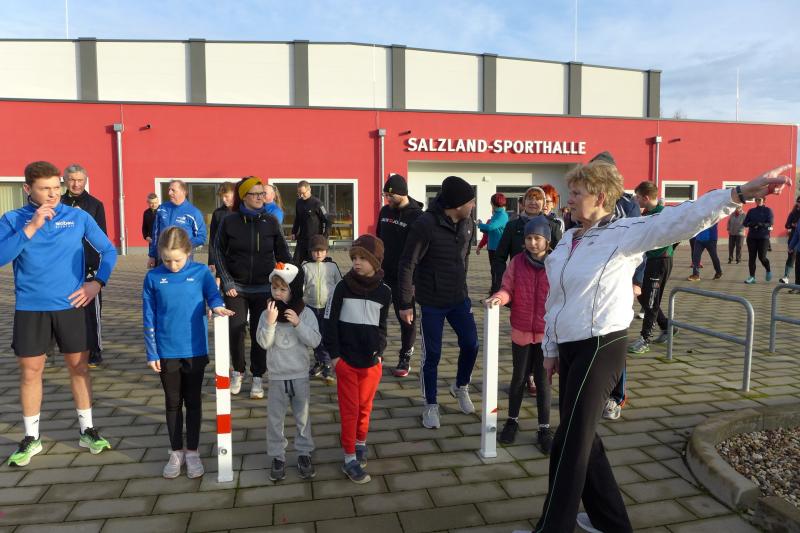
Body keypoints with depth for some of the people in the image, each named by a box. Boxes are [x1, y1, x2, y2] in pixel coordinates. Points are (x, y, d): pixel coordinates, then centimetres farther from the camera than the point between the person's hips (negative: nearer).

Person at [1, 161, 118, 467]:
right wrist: (31, 227, -22)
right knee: (30, 372, 8)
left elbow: (109, 251, 7)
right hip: (29, 308, 0)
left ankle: (87, 431, 23)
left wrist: (97, 282, -5)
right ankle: (31, 438, 24)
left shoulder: (78, 217, -1)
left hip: (71, 306, 0)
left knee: (79, 367, 8)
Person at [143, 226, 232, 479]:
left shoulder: (201, 273, -5)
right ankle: (176, 452, 28)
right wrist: (151, 353, -2)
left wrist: (218, 306, -34)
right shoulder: (153, 278, -3)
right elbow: (149, 318, -1)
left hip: (195, 351, -1)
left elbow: (214, 295, -9)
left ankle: (192, 451, 25)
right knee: (173, 403, 14)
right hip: (166, 353, 1)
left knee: (193, 402, 11)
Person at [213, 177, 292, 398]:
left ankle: (258, 377, 20)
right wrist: (226, 282, -6)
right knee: (236, 331, -2)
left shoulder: (271, 221, 0)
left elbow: (283, 254, 3)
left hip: (264, 288, 1)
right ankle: (238, 372, 23)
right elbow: (218, 252, 1)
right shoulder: (229, 221, -3)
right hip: (236, 288, 0)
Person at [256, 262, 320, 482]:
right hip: (277, 377, 1)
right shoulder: (267, 314, -6)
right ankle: (277, 457, 25)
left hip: (300, 376, 0)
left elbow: (315, 341, -12)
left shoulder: (305, 313, -8)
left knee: (303, 417, 13)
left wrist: (298, 324, -23)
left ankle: (304, 453, 29)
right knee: (275, 419, 10)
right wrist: (270, 322, -26)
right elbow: (264, 342, -13)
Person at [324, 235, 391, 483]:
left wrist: (379, 352, 1)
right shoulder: (343, 286, -7)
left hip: (372, 361, 2)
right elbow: (330, 321, -4)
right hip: (346, 360, -2)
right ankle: (350, 459, 13)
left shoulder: (384, 292, -1)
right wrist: (334, 354, -6)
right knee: (349, 409, 4)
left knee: (365, 406, 14)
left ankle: (360, 443, 37)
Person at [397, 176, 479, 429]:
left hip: (459, 298, 5)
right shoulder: (426, 224, -21)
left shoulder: (468, 223, -2)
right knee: (432, 355, 4)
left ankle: (460, 387, 38)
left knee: (470, 345, 9)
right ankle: (431, 405, 24)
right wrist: (405, 303, -14)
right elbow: (406, 265, -17)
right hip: (432, 302, -5)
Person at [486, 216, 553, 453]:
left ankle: (544, 428, 21)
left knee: (543, 381, 8)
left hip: (546, 334, -1)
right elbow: (508, 289, -3)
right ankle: (512, 420, 32)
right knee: (519, 378, 15)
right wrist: (499, 297, -26)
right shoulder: (517, 262, -4)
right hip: (521, 331, 1)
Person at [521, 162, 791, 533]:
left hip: (600, 349, -8)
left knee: (570, 443, 0)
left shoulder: (625, 233, -11)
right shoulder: (568, 239, 10)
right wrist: (551, 350, 16)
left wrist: (739, 193, -40)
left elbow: (679, 220, -26)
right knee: (581, 436, 17)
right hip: (569, 349, 8)